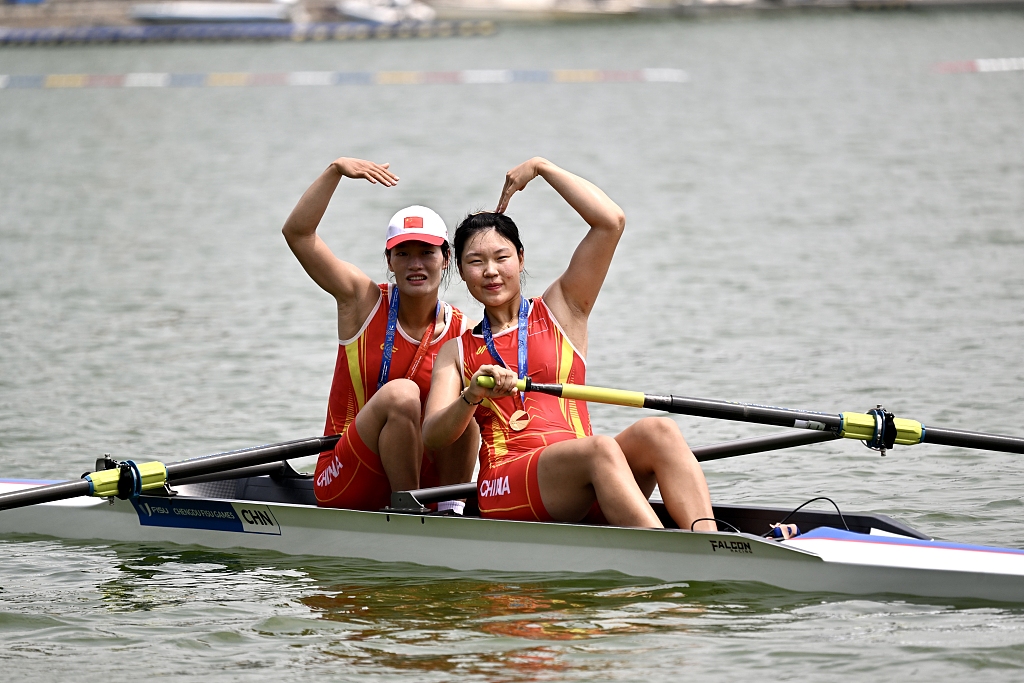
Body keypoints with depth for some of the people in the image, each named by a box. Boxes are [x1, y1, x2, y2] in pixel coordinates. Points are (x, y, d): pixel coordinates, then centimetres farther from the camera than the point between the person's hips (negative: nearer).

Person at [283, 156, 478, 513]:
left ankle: (449, 507, -16)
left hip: (424, 475, 2)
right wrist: (335, 170, -18)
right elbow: (297, 233, -9)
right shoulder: (364, 301, -1)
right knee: (399, 393, -29)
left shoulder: (461, 331, 2)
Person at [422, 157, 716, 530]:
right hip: (508, 488, -2)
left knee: (657, 430, -29)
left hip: (581, 491, 2)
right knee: (599, 448, -34)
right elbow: (433, 437, 2)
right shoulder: (456, 352, 20)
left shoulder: (561, 309, 20)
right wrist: (472, 397, -18)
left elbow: (610, 222, 9)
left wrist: (541, 167, 16)